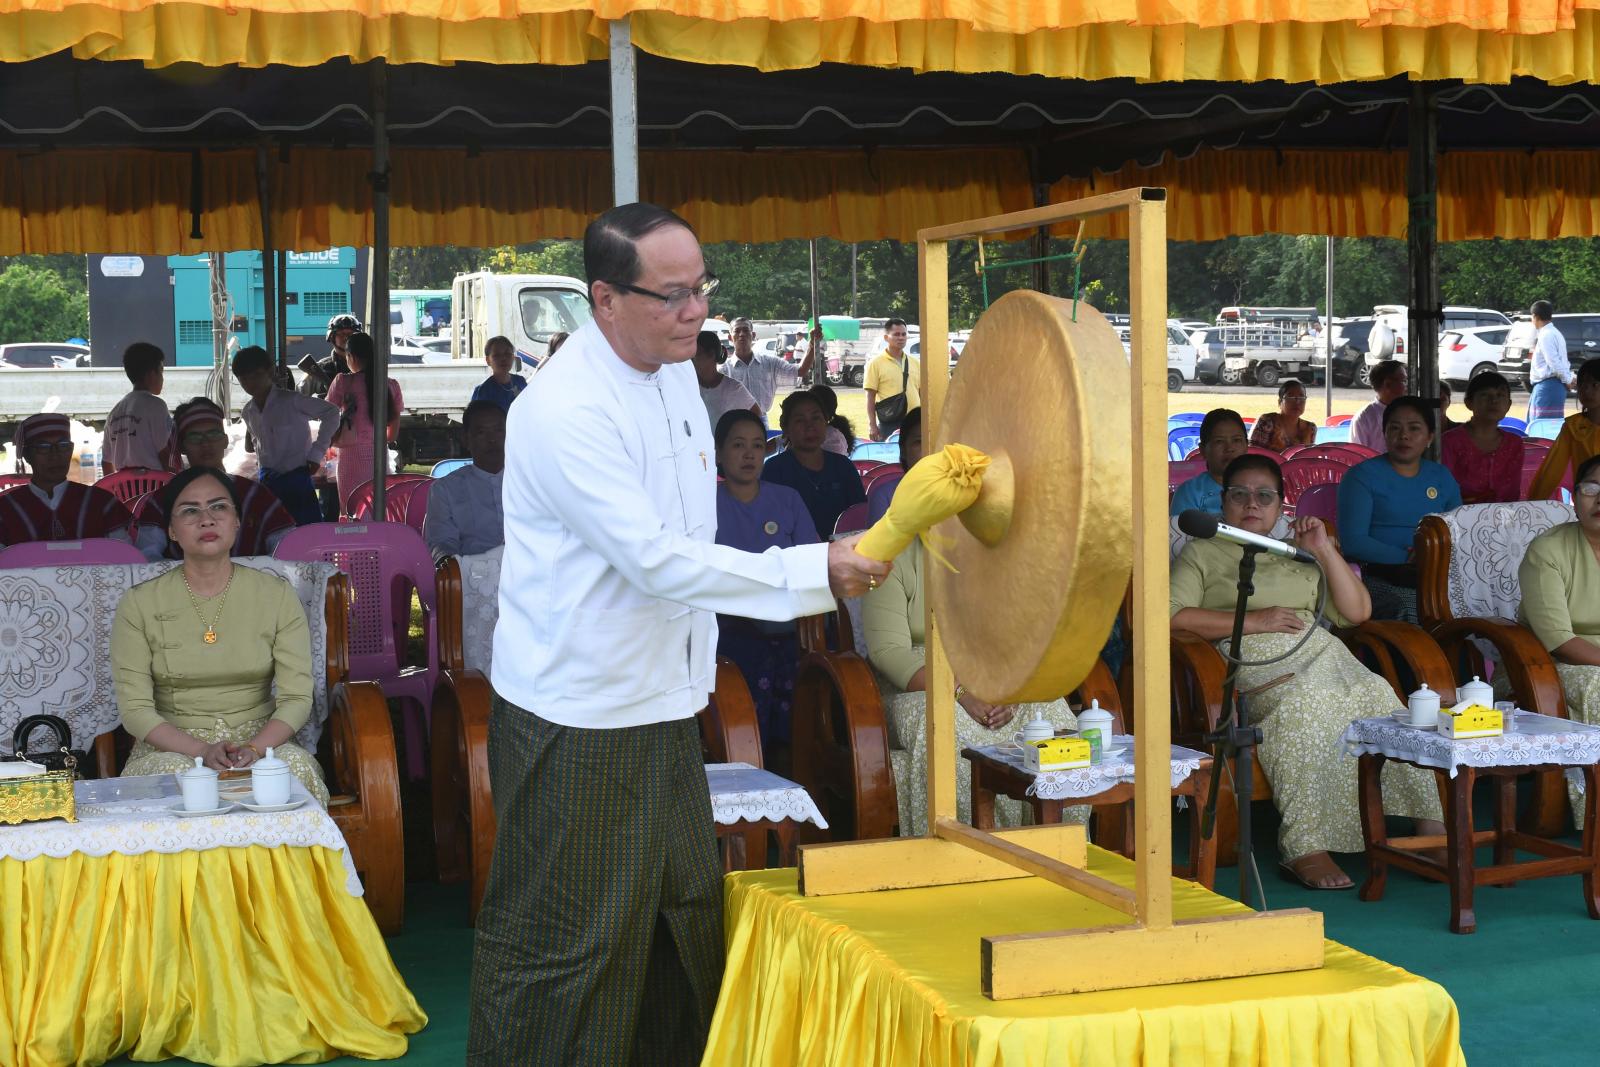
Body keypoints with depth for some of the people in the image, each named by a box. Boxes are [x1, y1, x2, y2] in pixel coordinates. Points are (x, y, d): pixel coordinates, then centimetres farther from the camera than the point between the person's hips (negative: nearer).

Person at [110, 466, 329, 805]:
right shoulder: (139, 605, 1)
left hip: (261, 742, 1)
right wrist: (203, 751, -21)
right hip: (172, 747, -1)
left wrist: (254, 749, -22)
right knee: (172, 773, -36)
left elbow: (297, 697, -2)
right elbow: (135, 708, -4)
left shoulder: (278, 595, 4)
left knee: (296, 764, -33)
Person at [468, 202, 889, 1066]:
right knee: (561, 941, 0)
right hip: (576, 724, -9)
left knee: (685, 913, 17)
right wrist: (811, 572, -29)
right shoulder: (564, 411, -23)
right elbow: (655, 558, -28)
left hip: (662, 703, 9)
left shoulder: (674, 371, 7)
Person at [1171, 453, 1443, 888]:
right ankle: (1305, 846, -42)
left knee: (1375, 693, -28)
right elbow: (1173, 616, -2)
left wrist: (1325, 550, 12)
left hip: (1322, 653, 4)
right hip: (1252, 659, -4)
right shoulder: (1201, 552, 17)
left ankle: (1428, 825, -33)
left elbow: (1357, 612, 22)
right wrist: (1252, 620, -8)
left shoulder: (1298, 555, 31)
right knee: (1303, 701, -37)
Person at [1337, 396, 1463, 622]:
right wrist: (1407, 558, -14)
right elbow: (1352, 541, -7)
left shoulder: (1442, 477, 21)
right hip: (1381, 581, -5)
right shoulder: (1363, 476, 4)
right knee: (1408, 613, -36)